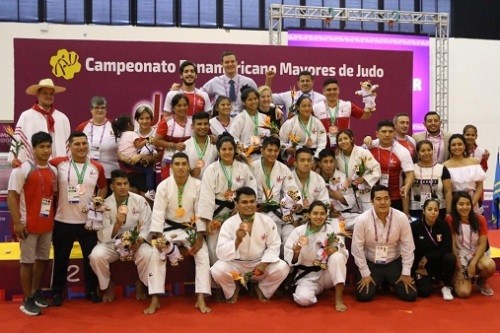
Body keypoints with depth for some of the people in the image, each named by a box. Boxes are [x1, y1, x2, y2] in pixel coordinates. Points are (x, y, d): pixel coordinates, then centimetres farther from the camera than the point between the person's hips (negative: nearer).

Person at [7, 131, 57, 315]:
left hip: (47, 225, 6)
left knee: (42, 259, 15)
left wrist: (54, 218, 11)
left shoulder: (53, 171, 8)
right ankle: (27, 300, 13)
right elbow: (12, 195, -13)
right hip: (28, 225, -6)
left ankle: (36, 292, 31)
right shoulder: (23, 169, -11)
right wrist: (17, 222, -18)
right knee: (27, 262, 3)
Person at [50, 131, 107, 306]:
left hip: (88, 221, 2)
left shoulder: (97, 167, 1)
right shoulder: (59, 163, -6)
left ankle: (91, 290, 30)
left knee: (91, 257, 12)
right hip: (63, 221, -2)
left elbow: (103, 187, 16)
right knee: (61, 259, 12)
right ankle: (57, 292, 29)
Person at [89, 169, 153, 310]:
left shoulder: (140, 201, -7)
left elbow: (146, 226, -6)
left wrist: (139, 241, -26)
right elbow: (103, 236, -12)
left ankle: (140, 284, 1)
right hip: (112, 243, 1)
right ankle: (108, 285, 2)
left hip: (135, 242, 0)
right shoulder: (105, 204, -8)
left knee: (147, 254, -32)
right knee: (96, 256, -29)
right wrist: (117, 224, -30)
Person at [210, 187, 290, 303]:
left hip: (260, 263, 2)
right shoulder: (228, 224, -13)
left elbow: (273, 246, -3)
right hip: (236, 264, -1)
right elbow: (221, 253, -20)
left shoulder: (267, 221, -8)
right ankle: (233, 290, 7)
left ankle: (262, 289, 9)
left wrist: (264, 263, -20)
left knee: (282, 268, -24)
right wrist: (237, 240, -36)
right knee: (217, 270, -30)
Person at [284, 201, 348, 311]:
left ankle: (338, 298, -19)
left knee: (337, 256, -29)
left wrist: (336, 249, -27)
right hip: (308, 275, -1)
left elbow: (344, 254, -5)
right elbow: (291, 260, -6)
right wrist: (296, 252, -29)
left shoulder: (332, 229, -1)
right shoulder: (298, 231, -4)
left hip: (328, 273, 1)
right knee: (303, 298, -29)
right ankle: (318, 289, 8)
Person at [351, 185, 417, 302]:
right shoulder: (362, 219, -19)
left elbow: (408, 246, -8)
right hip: (371, 263, -1)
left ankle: (390, 283, 25)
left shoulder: (401, 218, -16)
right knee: (363, 296, -13)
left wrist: (406, 273, -7)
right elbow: (357, 248, -12)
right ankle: (377, 283, 22)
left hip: (394, 263, 1)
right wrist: (365, 274, -10)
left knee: (410, 295, -7)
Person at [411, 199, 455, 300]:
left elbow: (447, 248, -14)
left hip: (438, 261, 2)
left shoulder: (443, 225, -9)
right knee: (424, 292, -20)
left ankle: (447, 287, -6)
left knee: (450, 258, -31)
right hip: (421, 264, -2)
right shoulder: (415, 226, -14)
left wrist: (427, 257, -17)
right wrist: (417, 267, -3)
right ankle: (430, 279, 18)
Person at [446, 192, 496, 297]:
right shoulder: (450, 220, -12)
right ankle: (458, 279, 15)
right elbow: (452, 246, -11)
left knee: (490, 265, -34)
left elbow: (482, 244, -6)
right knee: (463, 292, -22)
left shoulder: (480, 219, -4)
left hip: (476, 255, 2)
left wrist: (473, 263, -19)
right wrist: (460, 269, -13)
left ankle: (481, 282, 2)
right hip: (459, 258, -2)